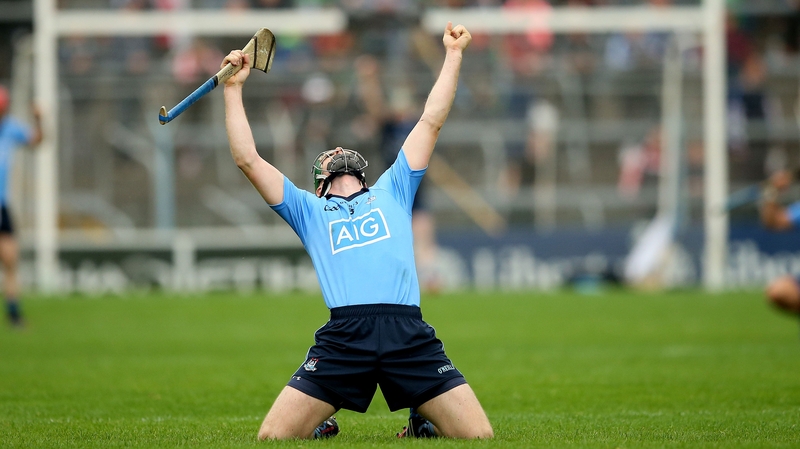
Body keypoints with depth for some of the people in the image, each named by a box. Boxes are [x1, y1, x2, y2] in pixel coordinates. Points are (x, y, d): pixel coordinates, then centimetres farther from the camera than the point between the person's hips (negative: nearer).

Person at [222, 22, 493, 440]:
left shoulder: (391, 192, 29)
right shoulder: (308, 210, 25)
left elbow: (431, 121, 28)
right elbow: (247, 158, 19)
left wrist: (453, 54, 27)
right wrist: (233, 89, 20)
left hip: (410, 336, 1)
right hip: (344, 337, -1)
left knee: (479, 436, -9)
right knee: (273, 437, -11)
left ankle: (421, 425, 22)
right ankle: (323, 428, 22)